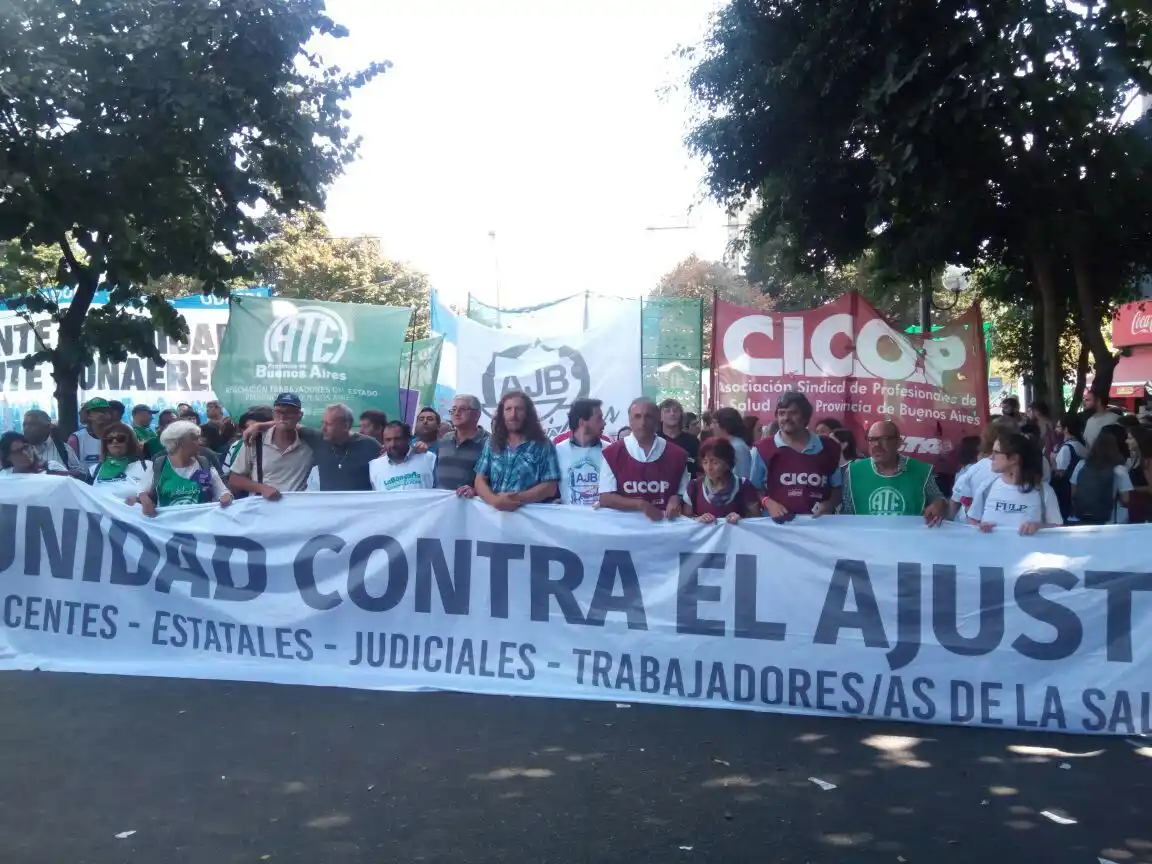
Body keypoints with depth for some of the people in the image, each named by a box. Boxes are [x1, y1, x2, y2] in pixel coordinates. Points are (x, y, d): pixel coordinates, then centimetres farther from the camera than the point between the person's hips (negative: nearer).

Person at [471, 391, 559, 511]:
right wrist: (495, 500, -13)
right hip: (493, 510, 2)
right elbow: (480, 481, 7)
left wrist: (518, 499, -15)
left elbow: (550, 487, -2)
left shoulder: (543, 445, 4)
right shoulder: (491, 443, 13)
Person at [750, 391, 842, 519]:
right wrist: (767, 502, -8)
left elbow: (838, 488, 19)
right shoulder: (763, 449, 5)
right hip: (779, 523, -1)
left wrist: (829, 504, 1)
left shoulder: (827, 449, 11)